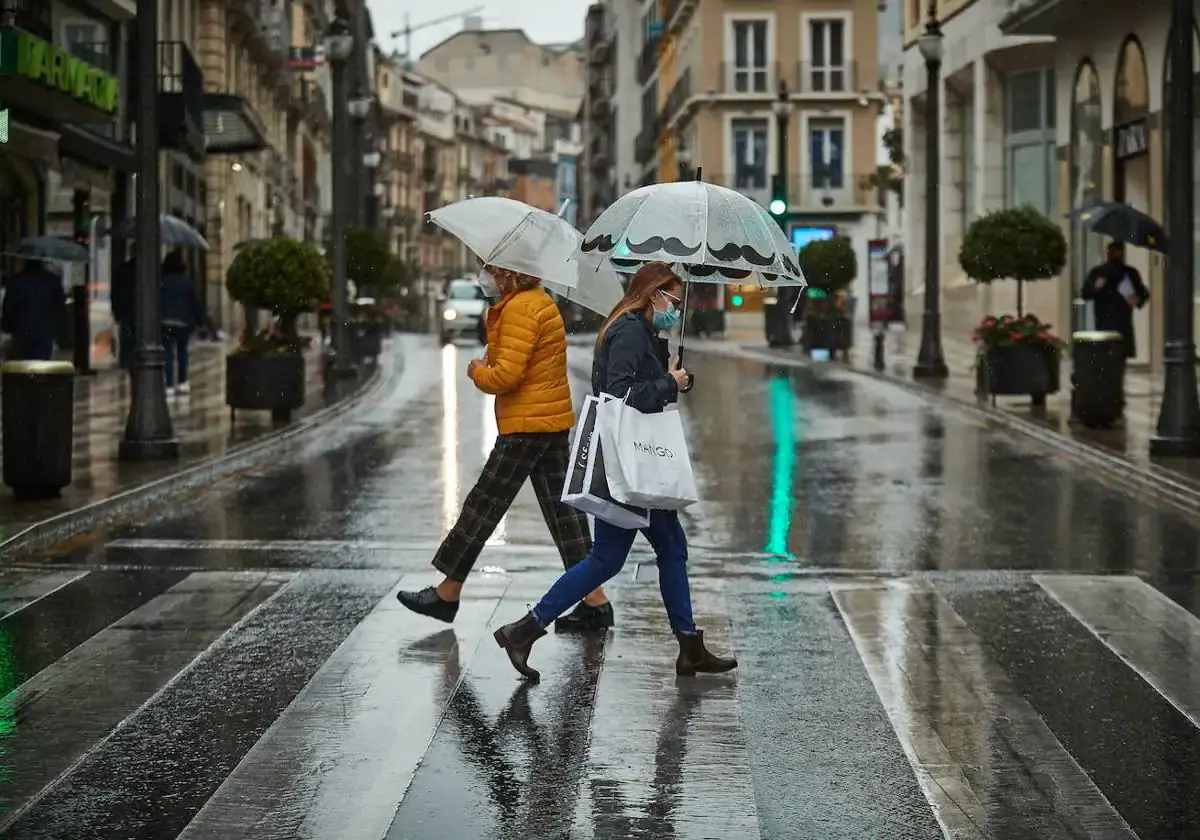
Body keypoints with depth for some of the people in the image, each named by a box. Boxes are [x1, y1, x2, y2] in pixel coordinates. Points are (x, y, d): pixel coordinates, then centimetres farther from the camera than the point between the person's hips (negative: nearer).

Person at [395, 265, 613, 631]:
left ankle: (447, 594, 9)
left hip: (526, 426, -10)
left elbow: (506, 376, -22)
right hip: (554, 422, 10)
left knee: (483, 505, 0)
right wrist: (490, 365, 4)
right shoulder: (540, 302, 16)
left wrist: (477, 372, -3)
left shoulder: (520, 309, -16)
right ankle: (595, 601, 6)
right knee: (562, 508, 8)